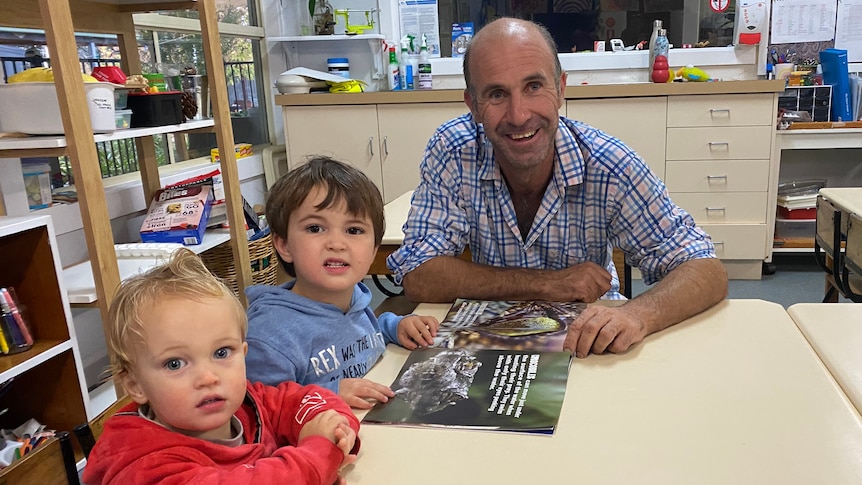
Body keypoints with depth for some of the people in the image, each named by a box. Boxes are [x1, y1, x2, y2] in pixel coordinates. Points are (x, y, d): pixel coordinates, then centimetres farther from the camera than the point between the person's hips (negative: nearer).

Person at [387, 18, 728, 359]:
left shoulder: (610, 167, -19)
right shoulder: (452, 152, -18)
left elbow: (708, 272, -17)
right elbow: (417, 277, -18)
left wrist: (638, 315, -39)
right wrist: (547, 283, -25)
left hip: (589, 344, 0)